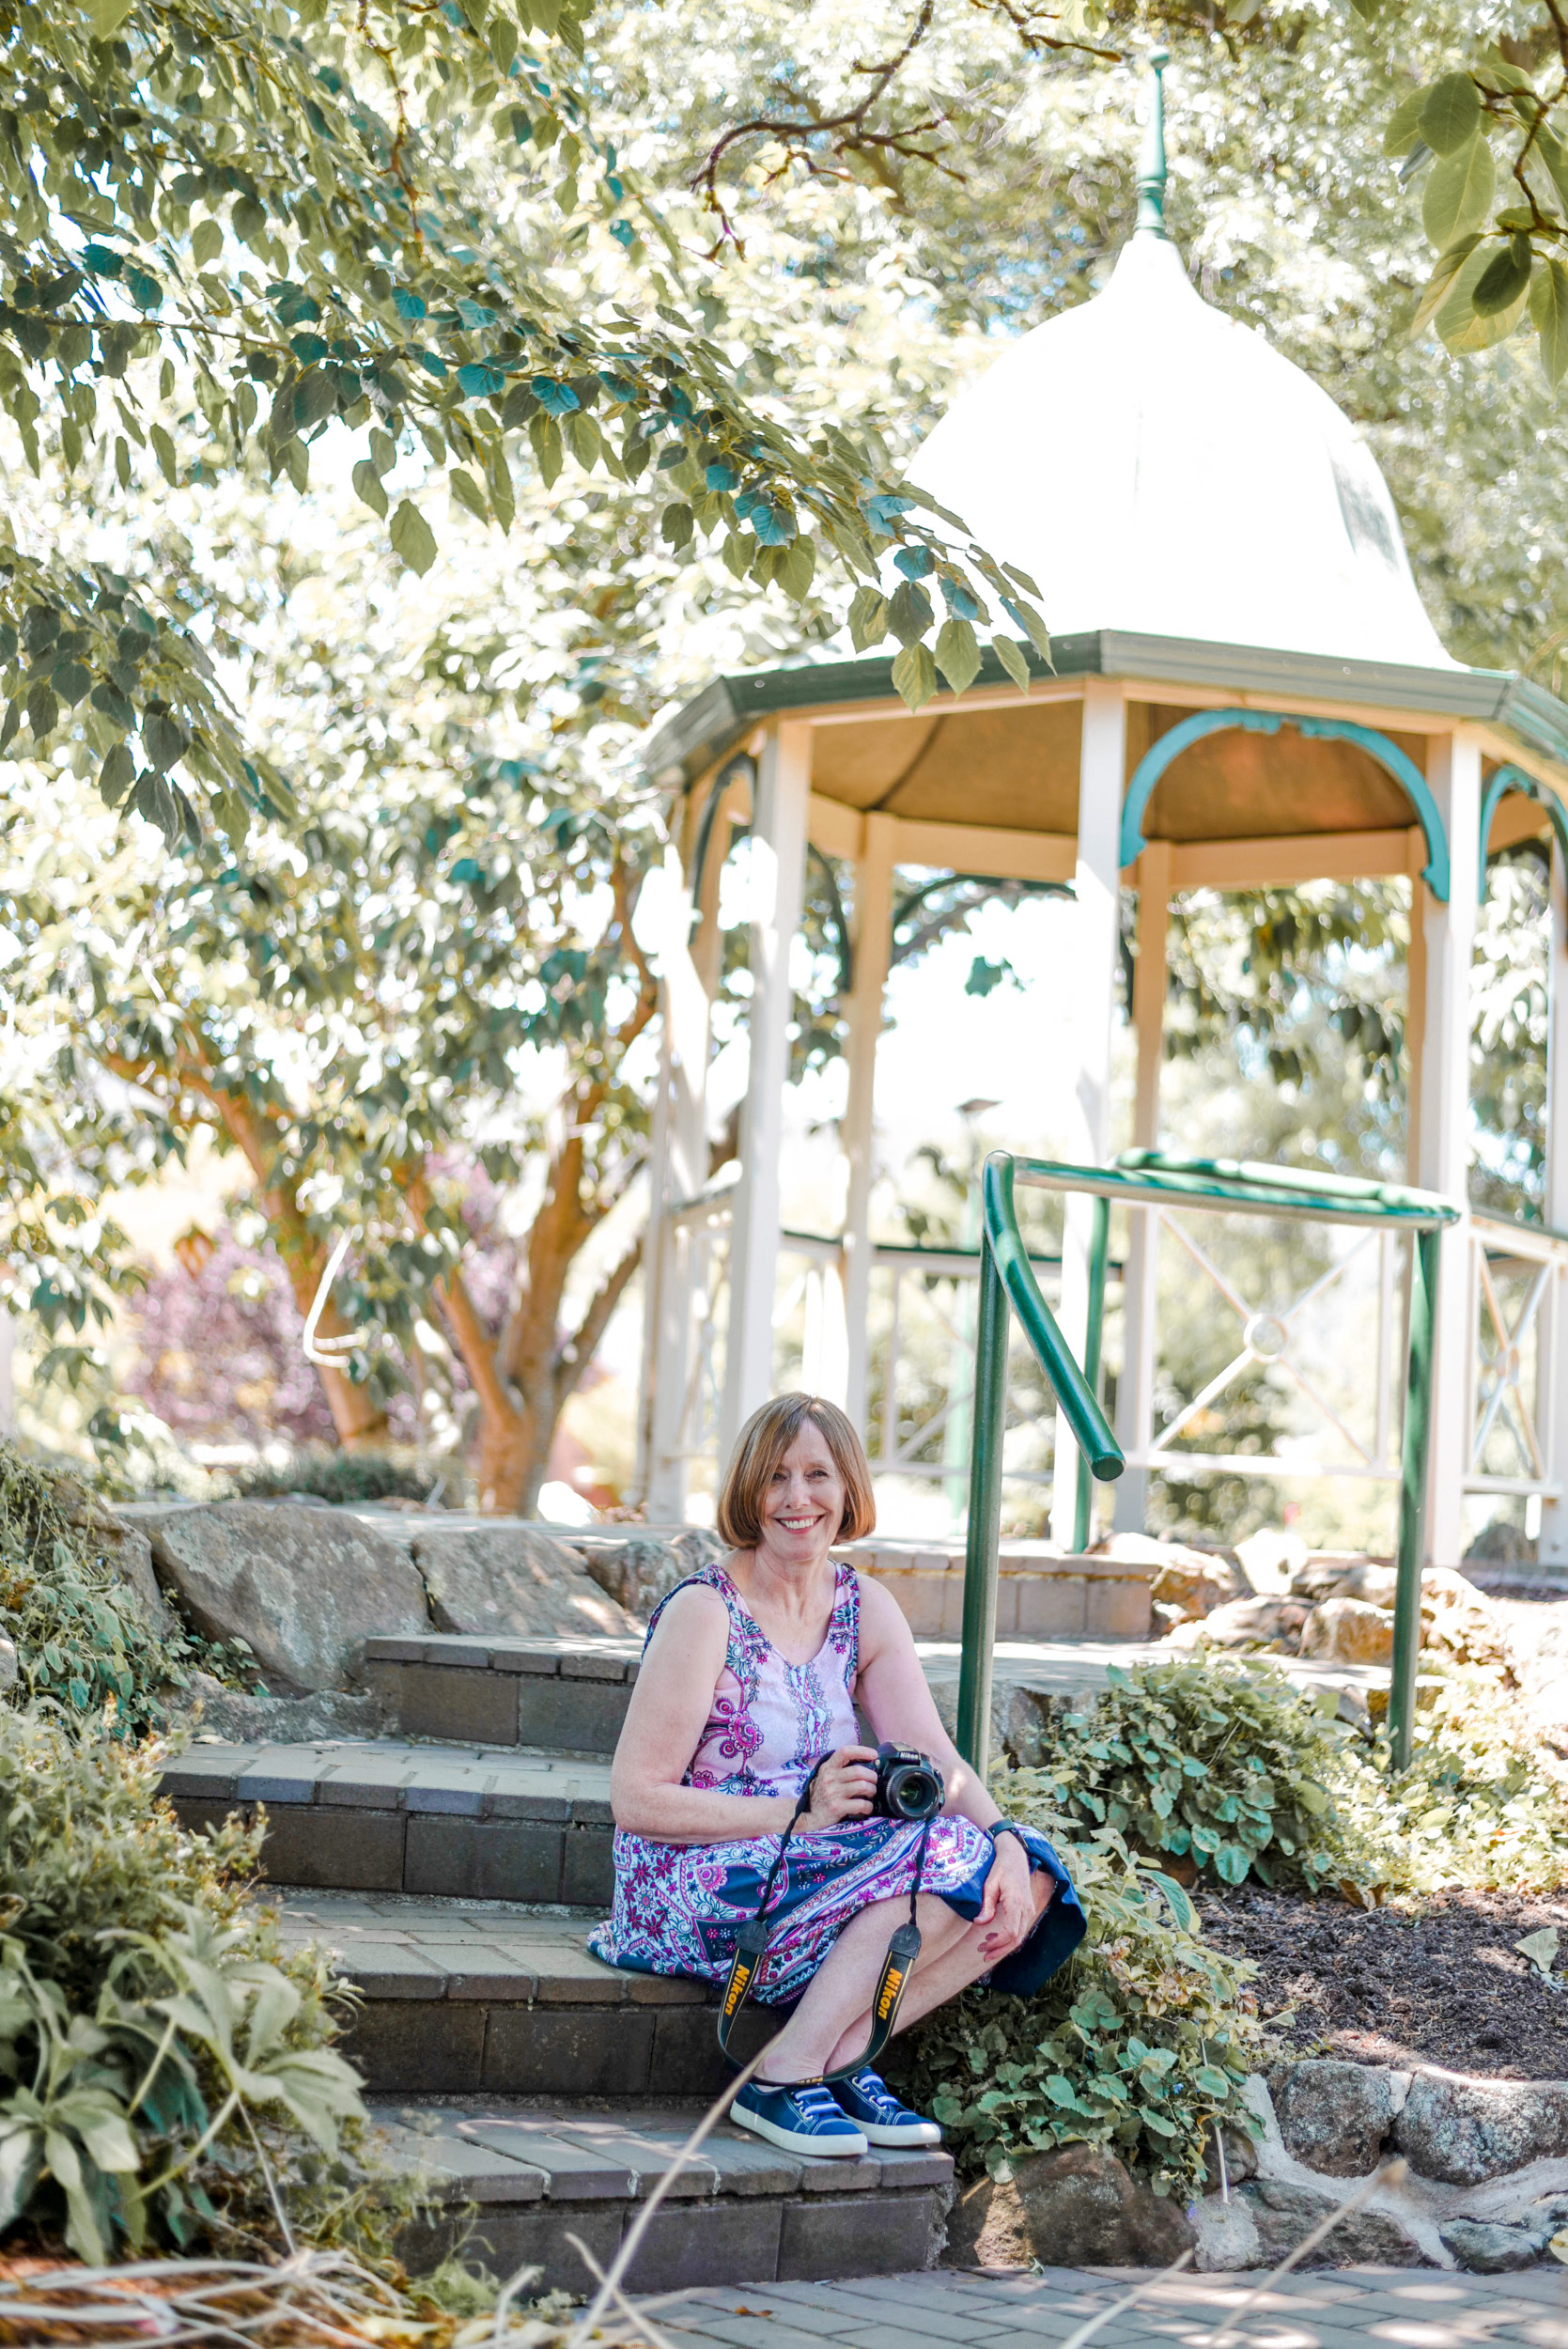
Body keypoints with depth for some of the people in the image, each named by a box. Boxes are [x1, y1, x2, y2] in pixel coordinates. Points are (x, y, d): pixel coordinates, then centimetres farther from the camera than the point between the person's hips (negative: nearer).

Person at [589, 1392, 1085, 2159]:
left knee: (1026, 1878, -12)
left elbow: (936, 1758, -1)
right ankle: (783, 2077, -20)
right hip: (693, 1889, -7)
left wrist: (1006, 1841, -21)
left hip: (818, 1876, 7)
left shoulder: (864, 1607, 7)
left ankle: (845, 2055, -16)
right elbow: (635, 1799, -15)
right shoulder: (705, 1611, -12)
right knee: (947, 1857, -26)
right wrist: (802, 1815, -21)